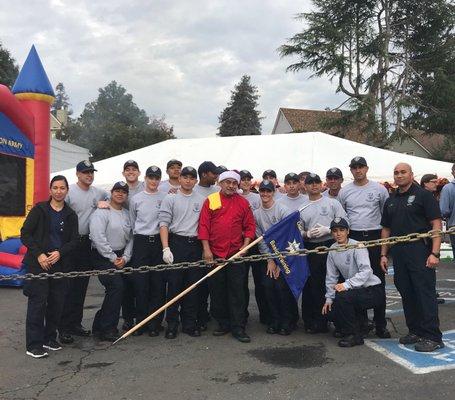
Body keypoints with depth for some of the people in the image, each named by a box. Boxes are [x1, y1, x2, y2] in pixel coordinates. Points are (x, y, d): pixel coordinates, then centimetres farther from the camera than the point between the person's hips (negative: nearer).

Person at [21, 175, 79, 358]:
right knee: (38, 301, -5)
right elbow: (25, 234, -3)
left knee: (57, 302, 6)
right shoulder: (39, 210, 0)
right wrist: (39, 254, -13)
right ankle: (33, 344, 2)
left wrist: (60, 253, -12)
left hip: (60, 264, 4)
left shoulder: (71, 215, 8)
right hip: (38, 263, -3)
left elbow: (74, 241, 6)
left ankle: (50, 338, 22)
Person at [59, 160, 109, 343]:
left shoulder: (97, 192, 9)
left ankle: (76, 323, 22)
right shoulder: (69, 191, -9)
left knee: (81, 286, 12)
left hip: (86, 243, 6)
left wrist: (105, 203, 7)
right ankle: (64, 327, 2)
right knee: (68, 285, -5)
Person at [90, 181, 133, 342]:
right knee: (116, 286, -18)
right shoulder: (102, 212, -9)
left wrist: (125, 257, -2)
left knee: (113, 291, 5)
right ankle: (107, 328, -6)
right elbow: (98, 237, -18)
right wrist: (113, 258, -16)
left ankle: (99, 325, 21)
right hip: (103, 257, -7)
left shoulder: (127, 214, 13)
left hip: (121, 257, 7)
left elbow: (130, 238, 12)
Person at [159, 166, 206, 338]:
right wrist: (166, 248, -13)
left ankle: (190, 323, 17)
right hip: (176, 243, -2)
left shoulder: (202, 200, 10)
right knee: (174, 285, 0)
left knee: (194, 286, 6)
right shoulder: (170, 198, 3)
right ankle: (172, 324, 10)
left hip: (196, 245, 3)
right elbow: (164, 224, -3)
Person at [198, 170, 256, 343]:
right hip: (214, 254, 0)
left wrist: (245, 245, -6)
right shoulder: (210, 201, 2)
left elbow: (250, 226, 7)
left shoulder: (243, 203, 6)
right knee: (217, 291, 8)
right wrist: (206, 249, -7)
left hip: (236, 254, 0)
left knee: (237, 291, 2)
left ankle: (238, 328, 9)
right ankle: (223, 324, 23)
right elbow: (203, 225, -1)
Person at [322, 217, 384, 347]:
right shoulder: (333, 250, 3)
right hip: (355, 290, 7)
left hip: (372, 289, -7)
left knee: (341, 297, -29)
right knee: (333, 309, -6)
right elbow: (331, 276, 8)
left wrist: (347, 284, -39)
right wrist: (329, 298, 2)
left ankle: (354, 335, -11)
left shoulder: (357, 246, -17)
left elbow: (366, 271, -29)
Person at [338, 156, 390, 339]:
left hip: (375, 237, -1)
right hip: (353, 238, 2)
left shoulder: (379, 189, 3)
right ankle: (361, 320, 19)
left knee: (378, 280, 1)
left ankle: (380, 324, 8)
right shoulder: (344, 191, 6)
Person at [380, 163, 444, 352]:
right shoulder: (390, 201, 16)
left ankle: (433, 337, 1)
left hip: (420, 253, -6)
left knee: (425, 293, -5)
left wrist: (434, 253, -16)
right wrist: (384, 254, 13)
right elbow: (386, 230, 19)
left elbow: (436, 224, -8)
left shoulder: (423, 195, -2)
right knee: (407, 294, 10)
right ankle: (415, 331, 22)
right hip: (399, 255, 6)